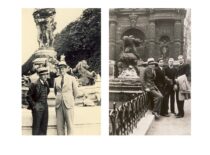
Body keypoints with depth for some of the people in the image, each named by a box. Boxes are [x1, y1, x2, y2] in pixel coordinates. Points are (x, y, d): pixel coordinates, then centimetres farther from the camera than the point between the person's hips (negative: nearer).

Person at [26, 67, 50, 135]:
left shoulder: (46, 84, 7)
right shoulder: (35, 84, -12)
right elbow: (28, 96, -10)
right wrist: (33, 105, -12)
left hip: (45, 107, 6)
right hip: (37, 107, -6)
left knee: (44, 126, 10)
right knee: (36, 126, -1)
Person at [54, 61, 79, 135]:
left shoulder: (72, 78, 3)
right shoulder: (56, 79, 12)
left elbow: (75, 92, 9)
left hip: (68, 104, -3)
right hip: (59, 104, 3)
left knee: (70, 124, -4)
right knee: (60, 125, 1)